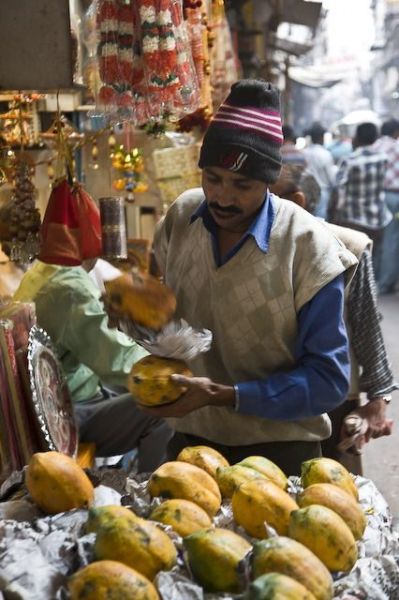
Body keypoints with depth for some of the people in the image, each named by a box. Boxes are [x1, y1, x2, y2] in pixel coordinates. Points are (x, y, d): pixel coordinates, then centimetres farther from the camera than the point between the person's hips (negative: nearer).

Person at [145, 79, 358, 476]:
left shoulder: (308, 249, -20)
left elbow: (328, 379, -19)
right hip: (191, 440, 4)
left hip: (278, 453, -4)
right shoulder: (181, 216, -6)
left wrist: (222, 395, -28)